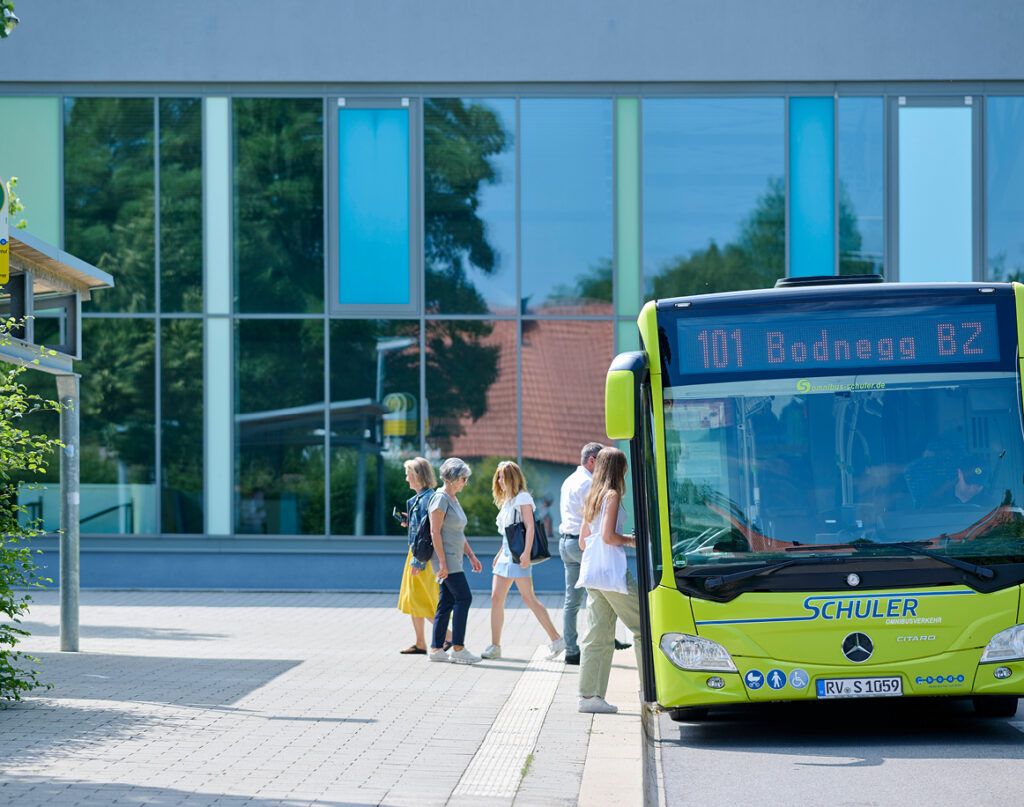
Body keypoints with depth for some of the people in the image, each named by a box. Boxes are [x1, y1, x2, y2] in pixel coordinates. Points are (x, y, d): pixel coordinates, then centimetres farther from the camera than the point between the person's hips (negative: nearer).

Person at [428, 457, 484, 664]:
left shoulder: (453, 500, 18)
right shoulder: (440, 498, -12)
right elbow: (435, 532, -17)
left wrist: (471, 555, 21)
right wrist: (442, 562, -21)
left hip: (454, 558, 10)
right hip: (445, 557, -10)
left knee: (446, 602, 7)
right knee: (463, 597, -12)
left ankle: (436, 649, 8)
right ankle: (457, 648, -12)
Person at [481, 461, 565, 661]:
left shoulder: (522, 498, -7)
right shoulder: (507, 501, 19)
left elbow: (530, 526, -15)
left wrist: (527, 553, -23)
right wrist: (500, 553, 22)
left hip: (518, 556, -9)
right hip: (506, 554, 9)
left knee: (529, 598, -10)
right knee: (496, 598, 2)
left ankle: (556, 640, -6)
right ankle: (494, 647, 3)